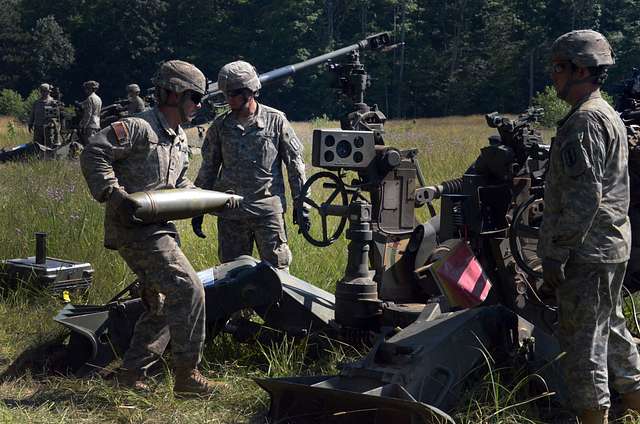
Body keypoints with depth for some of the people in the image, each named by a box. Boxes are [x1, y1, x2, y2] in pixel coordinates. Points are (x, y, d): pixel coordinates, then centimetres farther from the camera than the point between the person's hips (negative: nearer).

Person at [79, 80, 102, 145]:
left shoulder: (90, 99, -11)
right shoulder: (98, 99, 16)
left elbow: (88, 114, -16)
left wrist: (83, 126, -15)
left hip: (90, 125, -9)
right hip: (97, 125, 9)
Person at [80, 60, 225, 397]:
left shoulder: (180, 139, 17)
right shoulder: (139, 128, -13)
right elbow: (93, 153, -19)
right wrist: (113, 194, -27)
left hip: (159, 229, 10)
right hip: (134, 229, -10)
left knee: (162, 305, 13)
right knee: (187, 290, -15)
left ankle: (131, 373, 23)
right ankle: (186, 376, -8)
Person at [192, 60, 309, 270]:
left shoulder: (276, 121, -1)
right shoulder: (220, 125, 6)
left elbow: (295, 163, 5)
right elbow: (208, 169, 13)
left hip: (268, 209, -2)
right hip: (230, 213, 3)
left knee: (277, 270, -2)